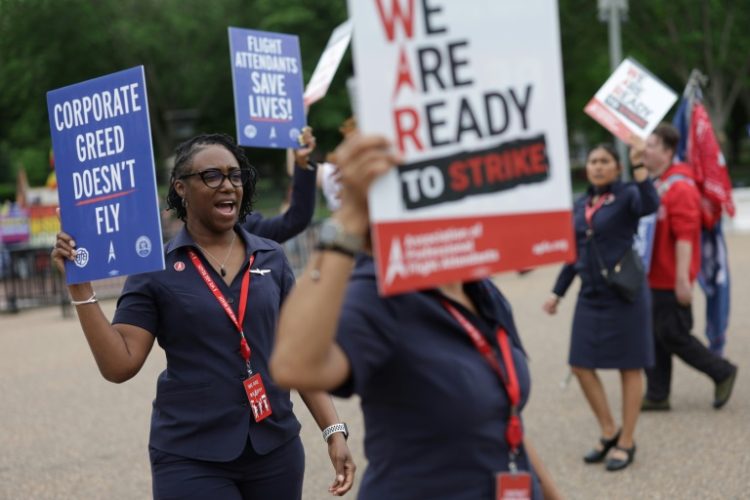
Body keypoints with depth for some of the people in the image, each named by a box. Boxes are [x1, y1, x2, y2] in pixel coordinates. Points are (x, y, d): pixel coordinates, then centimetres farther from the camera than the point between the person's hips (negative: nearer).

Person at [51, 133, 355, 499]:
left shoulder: (271, 259, 5)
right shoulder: (155, 270, -3)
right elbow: (119, 365, -8)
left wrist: (333, 431, 1)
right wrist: (81, 289, -15)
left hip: (276, 449, 3)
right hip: (191, 458, -3)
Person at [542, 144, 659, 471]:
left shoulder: (626, 196, -6)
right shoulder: (581, 205, 11)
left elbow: (649, 206, -30)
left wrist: (640, 169, -38)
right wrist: (557, 293, 15)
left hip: (624, 294, -6)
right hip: (591, 296, 6)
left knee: (629, 368, 3)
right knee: (581, 365, 5)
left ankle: (626, 443, 12)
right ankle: (608, 432, 21)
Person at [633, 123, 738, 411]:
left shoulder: (679, 188, -18)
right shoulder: (652, 184, 11)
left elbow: (684, 236, -23)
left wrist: (682, 279, -25)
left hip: (670, 279, -9)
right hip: (653, 277, 9)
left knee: (672, 335, -3)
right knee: (655, 336, 11)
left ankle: (722, 373, 14)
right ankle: (657, 395, 18)